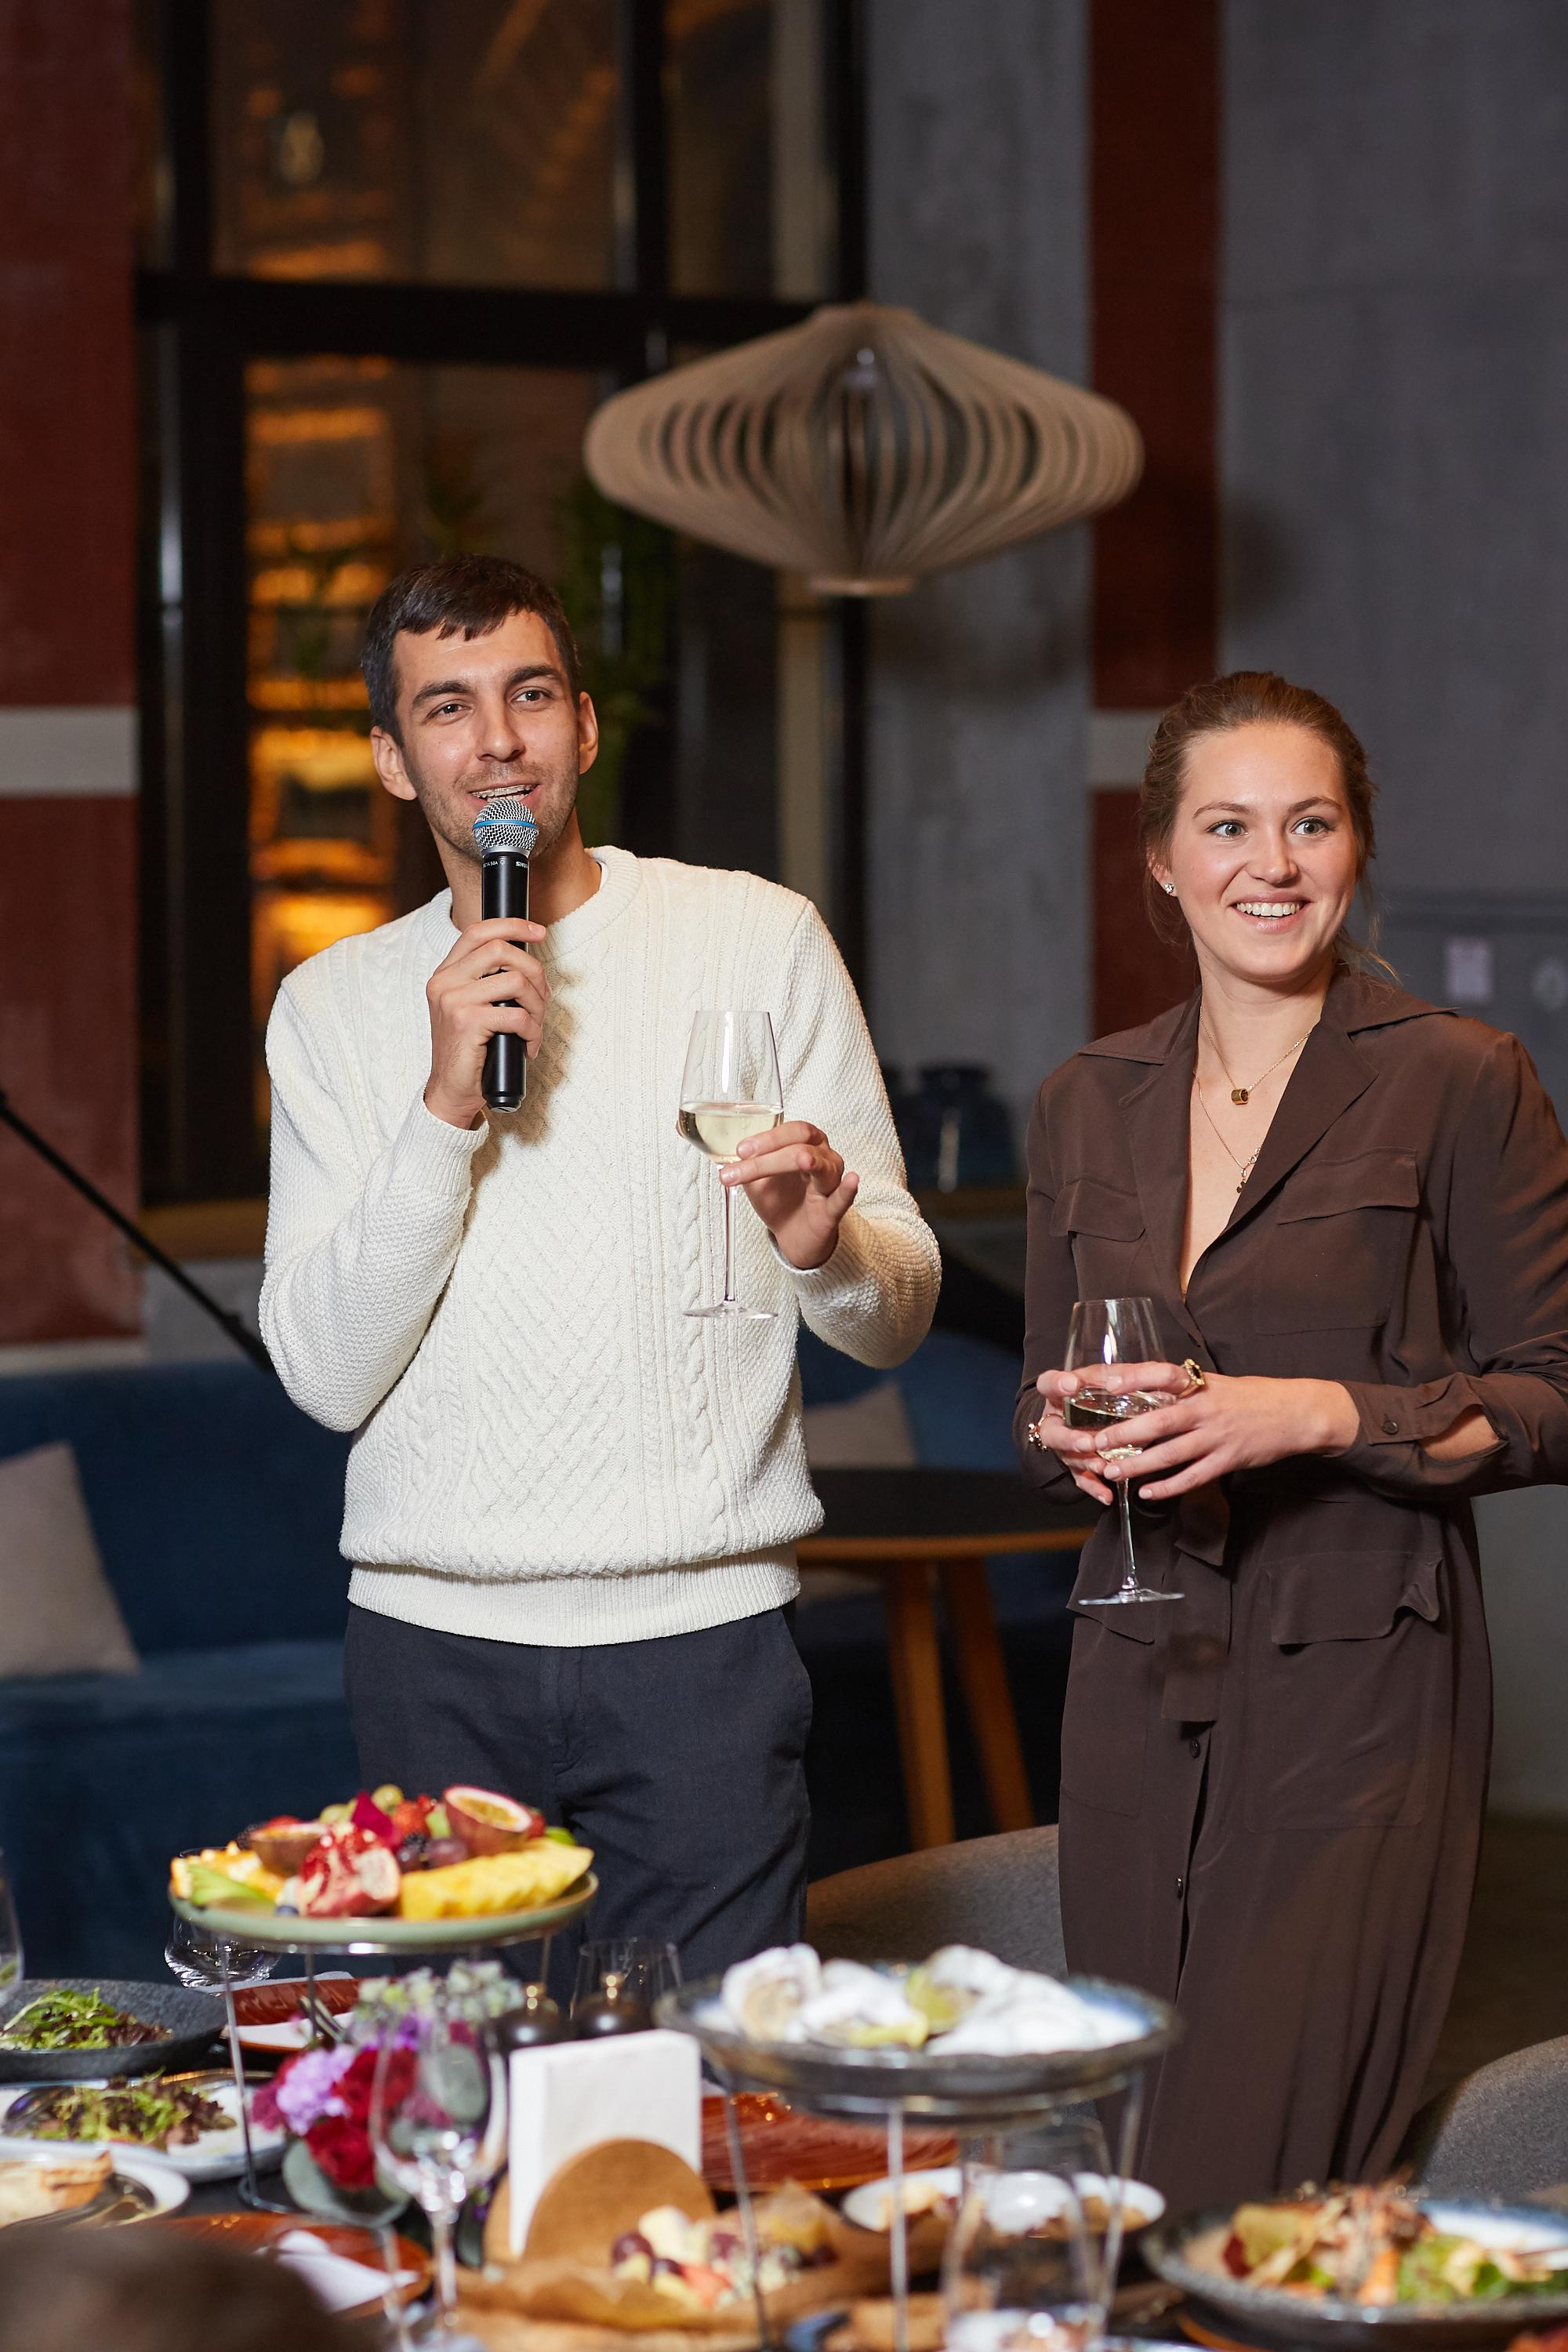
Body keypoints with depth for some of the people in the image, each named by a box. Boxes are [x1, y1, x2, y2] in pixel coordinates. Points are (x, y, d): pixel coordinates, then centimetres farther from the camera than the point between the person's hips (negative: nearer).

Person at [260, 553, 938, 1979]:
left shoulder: (762, 939, 3)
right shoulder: (336, 1005, 7)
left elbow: (899, 1314, 3)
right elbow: (327, 1373, -2)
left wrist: (820, 1247, -19)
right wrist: (446, 1107, -12)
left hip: (700, 1633, -1)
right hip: (432, 1646, 1)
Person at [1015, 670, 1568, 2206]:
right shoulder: (1087, 1107, 11)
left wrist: (1315, 1413, -17)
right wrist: (1070, 1433, -4)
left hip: (1358, 1689, -5)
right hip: (1139, 1685, 5)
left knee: (1245, 2201, -10)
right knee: (1127, 2170, 9)